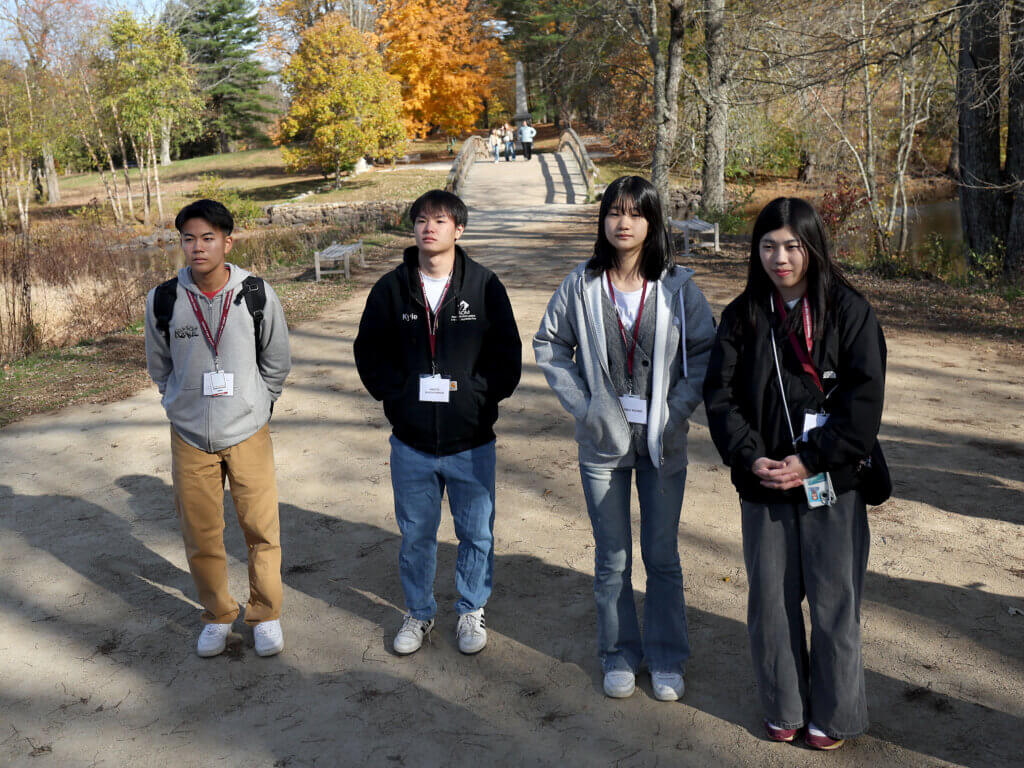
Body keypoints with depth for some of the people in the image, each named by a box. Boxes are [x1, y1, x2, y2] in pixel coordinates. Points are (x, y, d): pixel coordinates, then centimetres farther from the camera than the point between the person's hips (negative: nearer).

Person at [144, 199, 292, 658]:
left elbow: (277, 362, 6)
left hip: (248, 435, -1)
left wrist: (253, 407, 8)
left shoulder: (258, 295, -8)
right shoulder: (163, 300, -5)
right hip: (190, 438, 1)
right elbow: (159, 366, 11)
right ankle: (217, 616, 31)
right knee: (200, 535, 9)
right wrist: (184, 405, 9)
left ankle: (265, 614, 26)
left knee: (261, 531, 5)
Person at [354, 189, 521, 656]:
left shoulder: (484, 286, -3)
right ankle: (419, 613, 34)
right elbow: (368, 350, 7)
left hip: (471, 440, -1)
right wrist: (396, 392, -5)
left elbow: (508, 354, 0)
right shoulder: (391, 288, 1)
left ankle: (471, 612, 32)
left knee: (477, 534, 11)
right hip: (411, 442, 1)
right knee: (415, 535, 14)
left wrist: (477, 392, -11)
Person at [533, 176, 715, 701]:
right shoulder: (582, 285, -2)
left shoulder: (677, 287, -4)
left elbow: (706, 352, 1)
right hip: (603, 440, 1)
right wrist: (579, 402, -4)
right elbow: (548, 344, 7)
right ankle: (619, 655, 28)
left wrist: (678, 409, -9)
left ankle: (667, 658, 26)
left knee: (663, 556, 9)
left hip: (662, 441, 0)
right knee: (612, 559, 10)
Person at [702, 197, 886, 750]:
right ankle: (782, 707, 29)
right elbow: (720, 393, 2)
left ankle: (833, 713, 25)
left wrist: (811, 461, -15)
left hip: (833, 484, -2)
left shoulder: (849, 311, -4)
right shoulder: (742, 316, 4)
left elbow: (864, 399, -9)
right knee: (770, 599, 11)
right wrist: (750, 458, -12)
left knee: (833, 599, 6)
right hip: (763, 484, 3)